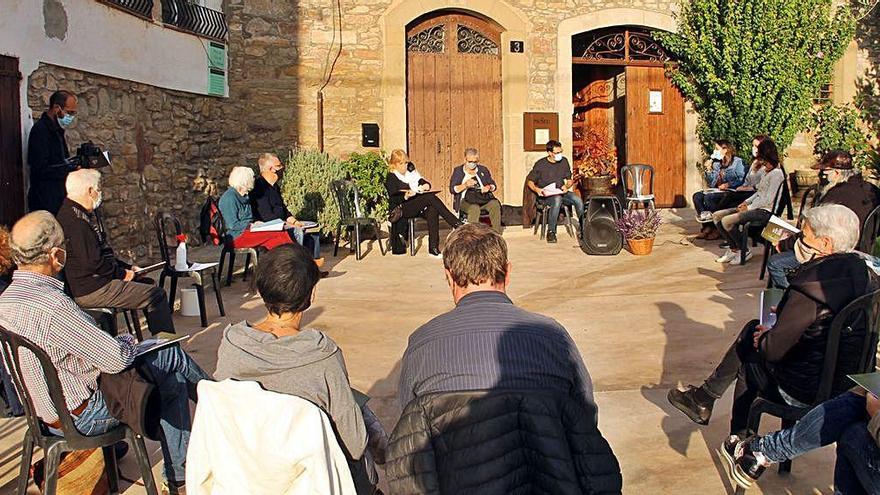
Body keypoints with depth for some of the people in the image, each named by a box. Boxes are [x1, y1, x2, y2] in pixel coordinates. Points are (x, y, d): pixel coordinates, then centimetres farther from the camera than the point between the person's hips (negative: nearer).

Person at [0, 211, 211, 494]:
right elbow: (117, 358, -26)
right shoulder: (52, 305, -33)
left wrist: (118, 343, 8)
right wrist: (129, 342, -3)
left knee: (172, 379, 16)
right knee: (172, 358, 2)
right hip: (82, 416, -9)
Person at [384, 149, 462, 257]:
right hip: (402, 209, -6)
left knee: (432, 210, -30)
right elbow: (393, 199, -11)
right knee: (431, 197, -29)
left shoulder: (410, 169, 18)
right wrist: (405, 196, -32)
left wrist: (426, 185, -5)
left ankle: (433, 248, -33)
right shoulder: (391, 177, 0)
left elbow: (421, 180, 20)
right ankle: (458, 225, -29)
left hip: (419, 206, 6)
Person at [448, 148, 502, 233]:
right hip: (466, 200, -3)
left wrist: (489, 187, -6)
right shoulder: (458, 171, 11)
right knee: (474, 208, -38)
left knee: (495, 204, -30)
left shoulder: (483, 170, 20)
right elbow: (452, 189, 1)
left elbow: (494, 185, 18)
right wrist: (465, 185, -16)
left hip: (483, 198, 3)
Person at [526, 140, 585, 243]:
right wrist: (536, 189, -18)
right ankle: (551, 231, -30)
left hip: (561, 192, 4)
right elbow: (529, 181, 2)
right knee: (557, 199, -38)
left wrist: (566, 186, -8)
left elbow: (569, 180, 15)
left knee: (578, 200, -25)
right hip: (546, 195, -4)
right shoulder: (540, 164, -5)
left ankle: (583, 228, -10)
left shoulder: (564, 161, 7)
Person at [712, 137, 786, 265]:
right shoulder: (767, 171, 16)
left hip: (764, 211, -10)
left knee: (726, 221, -27)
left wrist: (749, 207, -14)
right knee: (716, 216, 2)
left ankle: (744, 251, -8)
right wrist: (746, 202, 7)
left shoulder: (776, 174, -14)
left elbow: (768, 200, -20)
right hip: (756, 207, 10)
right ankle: (733, 248, 4)